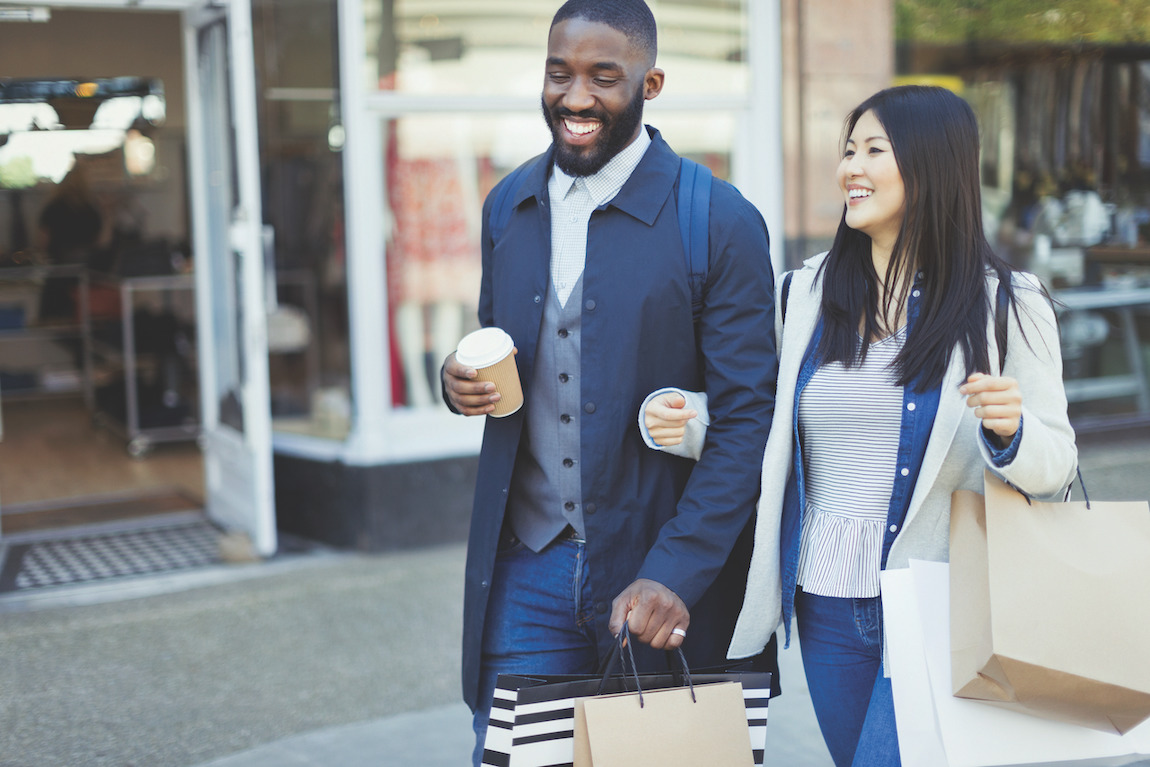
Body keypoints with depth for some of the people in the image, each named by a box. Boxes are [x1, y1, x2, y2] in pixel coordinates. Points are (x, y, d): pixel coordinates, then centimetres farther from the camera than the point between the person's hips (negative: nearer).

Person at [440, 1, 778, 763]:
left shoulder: (721, 223, -9)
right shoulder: (508, 208, 7)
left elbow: (746, 418, -11)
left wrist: (675, 572, -20)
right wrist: (463, 380, -5)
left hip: (661, 575, -3)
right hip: (527, 567, 4)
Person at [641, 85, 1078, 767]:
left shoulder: (1008, 305, -4)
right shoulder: (806, 295, 6)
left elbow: (1055, 466, -2)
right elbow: (759, 428, 12)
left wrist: (1009, 431, -23)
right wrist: (680, 422, -6)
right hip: (828, 606, 4)